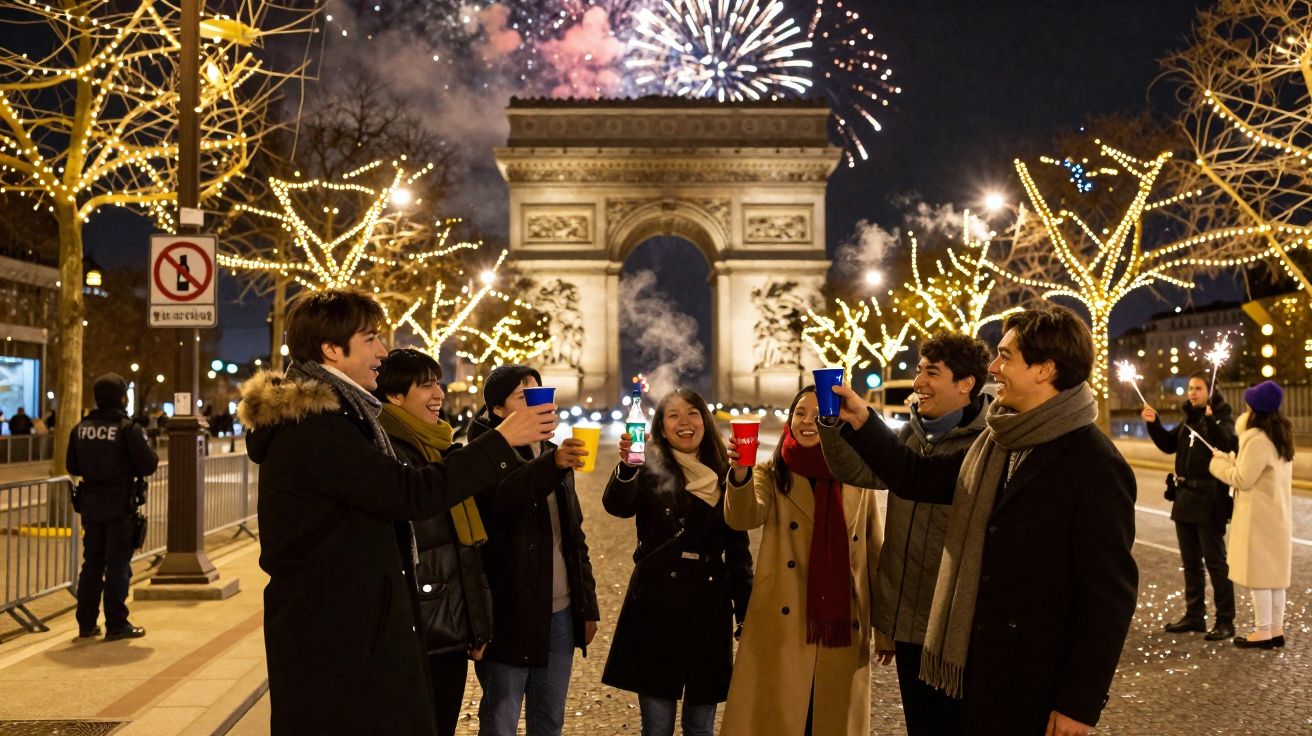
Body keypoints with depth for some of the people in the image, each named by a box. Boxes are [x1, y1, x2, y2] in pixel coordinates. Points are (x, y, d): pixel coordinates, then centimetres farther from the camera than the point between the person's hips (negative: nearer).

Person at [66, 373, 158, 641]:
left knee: (92, 563, 15)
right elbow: (148, 465, -15)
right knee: (118, 564, 1)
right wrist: (152, 454, 5)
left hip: (90, 503, 6)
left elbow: (72, 466, 10)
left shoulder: (80, 429, 4)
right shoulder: (129, 429, -14)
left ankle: (86, 624, 20)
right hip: (121, 505, -5)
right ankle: (116, 625, 4)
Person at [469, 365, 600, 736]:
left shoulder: (554, 455, 14)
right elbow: (502, 499, -29)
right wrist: (552, 464, -45)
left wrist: (588, 606, 14)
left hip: (561, 612, 6)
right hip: (510, 613, -6)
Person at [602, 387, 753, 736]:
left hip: (709, 608, 3)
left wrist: (745, 610, 7)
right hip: (657, 606, -3)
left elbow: (738, 549, 11)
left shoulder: (723, 475, 7)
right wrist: (627, 465, -42)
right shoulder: (651, 469, -2)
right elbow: (618, 506, -23)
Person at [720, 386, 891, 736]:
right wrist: (740, 473, -39)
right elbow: (743, 518, -19)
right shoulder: (772, 475, 1)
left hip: (842, 630, 2)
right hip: (781, 631, -2)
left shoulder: (858, 481, 6)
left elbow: (875, 557, 10)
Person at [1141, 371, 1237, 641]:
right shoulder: (1189, 417, 12)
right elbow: (1169, 445, 15)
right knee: (1190, 561, 14)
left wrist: (1210, 419, -40)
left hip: (1210, 499, -7)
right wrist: (1154, 424, 1)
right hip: (1185, 497, 8)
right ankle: (1194, 615, 24)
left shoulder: (1222, 417, -9)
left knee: (1215, 561, -3)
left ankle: (1225, 621, 4)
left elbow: (1225, 444, -26)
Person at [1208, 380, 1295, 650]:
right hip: (1278, 512, 9)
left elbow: (1242, 479, -18)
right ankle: (1277, 630, 19)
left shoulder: (1257, 438, -20)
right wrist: (1232, 460, 10)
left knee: (1257, 572, -2)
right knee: (1274, 571, 13)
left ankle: (1263, 632, 4)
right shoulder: (1281, 434, 10)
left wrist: (1219, 462, -4)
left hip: (1259, 515, -9)